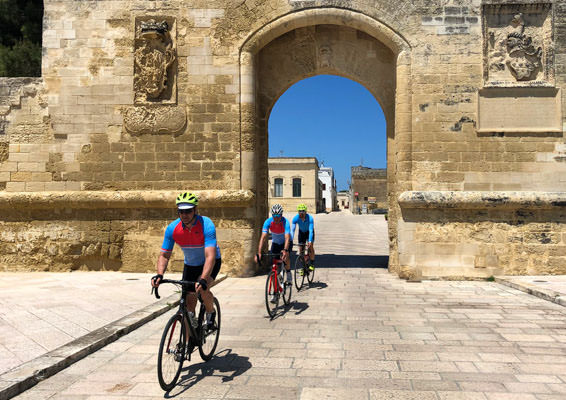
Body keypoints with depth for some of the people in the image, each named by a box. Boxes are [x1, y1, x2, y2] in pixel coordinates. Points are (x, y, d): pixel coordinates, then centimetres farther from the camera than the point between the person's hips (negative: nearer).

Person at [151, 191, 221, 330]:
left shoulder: (206, 225, -32)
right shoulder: (172, 228, -20)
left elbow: (210, 256, -40)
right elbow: (164, 255, -16)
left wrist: (203, 280, -54)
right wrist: (159, 274, -34)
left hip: (210, 262, -4)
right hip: (190, 264, 4)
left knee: (202, 289, -29)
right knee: (189, 302, 0)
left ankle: (211, 313, 3)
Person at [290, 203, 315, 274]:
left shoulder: (310, 218, -35)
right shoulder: (295, 218, -29)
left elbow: (311, 230, -41)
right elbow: (292, 230, -33)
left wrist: (310, 241, -52)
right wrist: (291, 241, -43)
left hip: (309, 232, -2)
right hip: (301, 232, 2)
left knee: (310, 247, -16)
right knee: (301, 249, -3)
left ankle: (312, 264, 0)